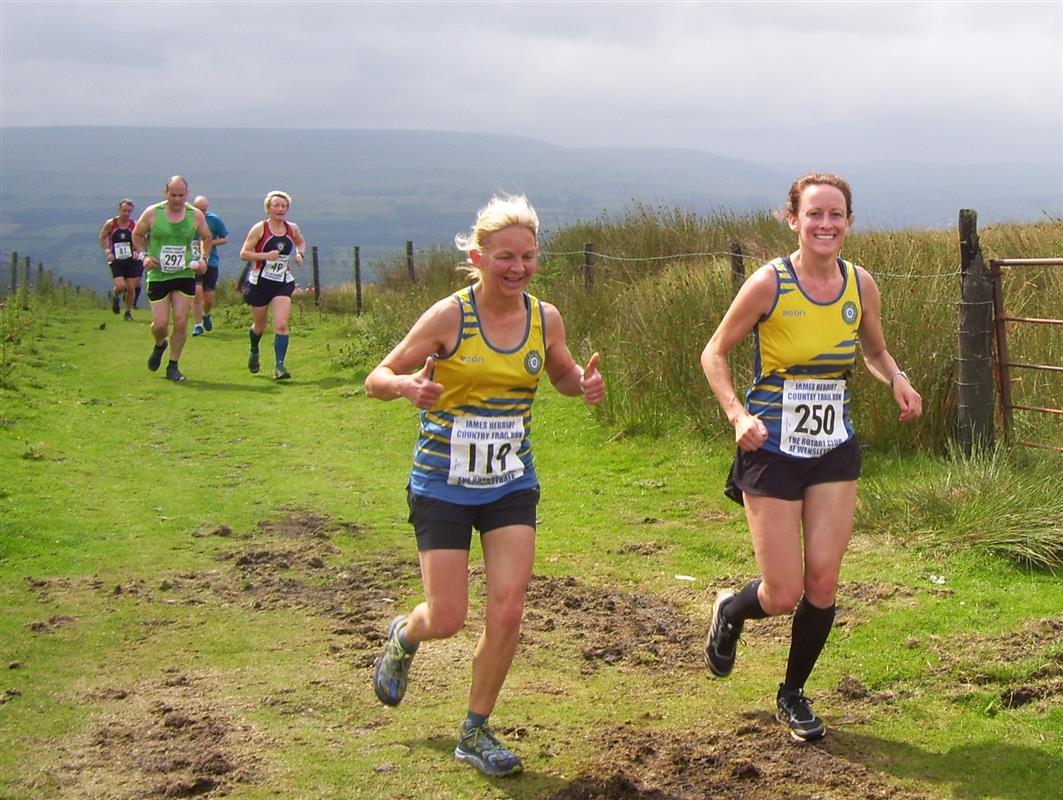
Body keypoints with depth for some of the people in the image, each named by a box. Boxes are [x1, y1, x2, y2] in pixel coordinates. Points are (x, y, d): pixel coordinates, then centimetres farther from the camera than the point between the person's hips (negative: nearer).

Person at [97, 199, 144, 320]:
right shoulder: (111, 224, -5)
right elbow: (101, 238, 7)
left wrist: (137, 252, -5)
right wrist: (107, 251, -4)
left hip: (131, 260, 2)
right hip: (116, 261, -1)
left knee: (131, 288, 1)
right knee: (120, 286, -17)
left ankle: (128, 312, 21)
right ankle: (115, 297, 19)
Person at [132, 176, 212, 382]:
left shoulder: (196, 215, 0)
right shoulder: (152, 213, -4)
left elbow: (207, 238, 17)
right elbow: (137, 235, 11)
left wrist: (203, 258, 2)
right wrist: (145, 255, -4)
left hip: (185, 275, 1)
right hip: (158, 276, -1)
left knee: (181, 322, -5)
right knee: (160, 324, -3)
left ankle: (173, 367, 9)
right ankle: (159, 346, 34)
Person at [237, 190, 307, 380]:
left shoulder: (292, 228, 3)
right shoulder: (260, 228, -9)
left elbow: (301, 242, 26)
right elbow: (244, 253, -10)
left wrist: (299, 253, 5)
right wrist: (265, 255, -24)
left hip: (283, 283, 2)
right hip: (260, 281, -2)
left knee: (281, 325, -15)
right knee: (259, 325, 14)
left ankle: (279, 366, -14)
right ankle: (254, 351, 46)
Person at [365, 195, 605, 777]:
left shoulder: (544, 317, -4)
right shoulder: (450, 316, -16)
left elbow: (562, 373, 16)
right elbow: (377, 378, -11)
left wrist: (584, 383, -8)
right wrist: (410, 386, -34)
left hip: (511, 486, 3)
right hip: (443, 485, -3)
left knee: (507, 613, -4)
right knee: (447, 619, 0)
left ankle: (475, 733, 16)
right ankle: (404, 636, 38)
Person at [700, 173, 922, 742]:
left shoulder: (861, 286, -1)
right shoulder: (769, 284, -13)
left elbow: (875, 353, 16)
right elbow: (714, 354, -4)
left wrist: (897, 380, -6)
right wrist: (737, 414, -19)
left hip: (834, 452, 4)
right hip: (772, 451, -4)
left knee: (823, 582, -1)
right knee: (784, 595, -5)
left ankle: (793, 695, 23)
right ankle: (729, 612, 33)